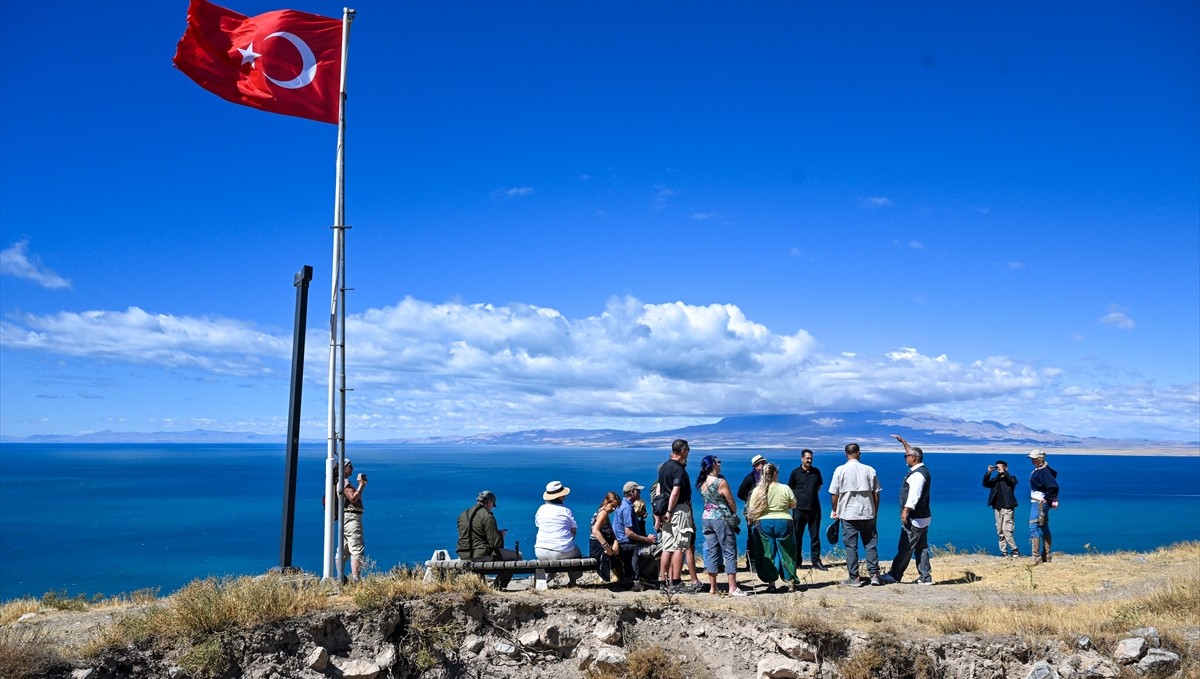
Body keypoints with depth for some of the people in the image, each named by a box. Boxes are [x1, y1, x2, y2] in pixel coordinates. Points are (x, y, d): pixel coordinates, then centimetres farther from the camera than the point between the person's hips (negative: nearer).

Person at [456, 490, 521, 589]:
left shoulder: (463, 514, 12)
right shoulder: (487, 516, -12)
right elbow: (495, 543, -15)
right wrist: (501, 535, 8)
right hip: (480, 556, -8)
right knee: (516, 555, 3)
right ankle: (497, 586, 9)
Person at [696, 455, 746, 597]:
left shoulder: (702, 483, 4)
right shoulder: (721, 482, -14)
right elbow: (731, 503, -7)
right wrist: (734, 515, 10)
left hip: (706, 518, 6)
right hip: (721, 519, -6)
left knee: (711, 552, 9)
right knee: (730, 553, 0)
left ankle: (713, 587, 11)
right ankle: (733, 588, -1)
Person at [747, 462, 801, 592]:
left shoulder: (757, 490, -6)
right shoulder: (785, 488, -8)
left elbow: (752, 511, -3)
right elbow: (793, 506, 3)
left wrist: (754, 521, 15)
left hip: (764, 523, 1)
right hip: (783, 522, 0)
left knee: (767, 553, 8)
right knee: (785, 552, 13)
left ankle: (771, 583, 9)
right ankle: (790, 580, 19)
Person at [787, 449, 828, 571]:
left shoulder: (816, 472, 6)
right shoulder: (795, 472, -1)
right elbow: (790, 489, 8)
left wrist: (812, 495, 12)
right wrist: (797, 498, 1)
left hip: (814, 508, 2)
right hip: (799, 509, -2)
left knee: (815, 536, 4)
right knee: (797, 536, 4)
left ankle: (816, 561, 10)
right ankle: (797, 561, 12)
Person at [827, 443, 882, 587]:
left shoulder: (840, 470, -4)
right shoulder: (869, 470, 2)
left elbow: (834, 494, -3)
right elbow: (876, 494, 5)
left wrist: (835, 511, 10)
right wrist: (875, 512, 15)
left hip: (848, 513, -2)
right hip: (868, 513, 2)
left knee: (851, 546, 3)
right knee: (871, 544, 10)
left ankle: (854, 578, 4)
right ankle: (874, 575, 9)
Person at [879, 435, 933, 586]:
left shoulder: (918, 474, -18)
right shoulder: (922, 469, 13)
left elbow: (914, 495, -26)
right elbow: (912, 452, 30)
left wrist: (906, 510, -28)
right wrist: (902, 441, 34)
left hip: (915, 519, -10)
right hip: (922, 517, 10)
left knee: (905, 548, -5)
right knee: (921, 547, 12)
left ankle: (894, 576, -2)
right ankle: (925, 577, 14)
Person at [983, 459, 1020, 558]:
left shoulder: (1011, 478, 4)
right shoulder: (995, 479, 15)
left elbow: (1013, 482, -19)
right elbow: (985, 484, 0)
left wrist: (1003, 472, -21)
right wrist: (988, 472, -10)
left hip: (1007, 507, -5)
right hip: (997, 508, 5)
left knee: (1006, 530, -14)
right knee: (1000, 532, 5)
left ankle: (1015, 550, -6)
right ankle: (1004, 552, 9)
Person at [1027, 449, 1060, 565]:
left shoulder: (1043, 472, -20)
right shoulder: (1038, 470, 9)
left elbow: (1054, 487, -29)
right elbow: (1054, 474, 27)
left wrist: (1046, 498, -19)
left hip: (1039, 503, -11)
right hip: (1038, 503, 11)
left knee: (1033, 528, -12)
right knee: (1044, 528, 16)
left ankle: (1036, 557, -13)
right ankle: (1046, 556, 24)